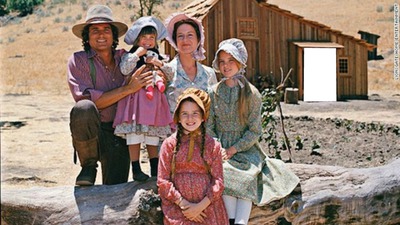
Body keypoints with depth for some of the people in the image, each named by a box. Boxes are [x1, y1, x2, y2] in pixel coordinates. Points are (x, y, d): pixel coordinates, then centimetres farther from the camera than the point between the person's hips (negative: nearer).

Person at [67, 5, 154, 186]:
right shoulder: (78, 60, -3)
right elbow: (88, 99, -16)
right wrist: (127, 89, -18)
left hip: (119, 136, 3)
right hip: (90, 133, -3)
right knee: (83, 108, -34)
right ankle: (88, 167, -13)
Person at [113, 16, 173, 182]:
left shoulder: (158, 57, 16)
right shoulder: (130, 56, 4)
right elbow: (124, 69, -15)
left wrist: (159, 64, -6)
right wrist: (137, 54, -13)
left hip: (153, 101, 4)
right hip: (135, 99, -3)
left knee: (153, 137, 8)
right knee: (134, 136, -7)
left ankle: (155, 169, 15)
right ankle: (136, 169, -1)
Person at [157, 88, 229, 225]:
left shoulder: (213, 145, 4)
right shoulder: (169, 144, 2)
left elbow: (218, 181, 1)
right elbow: (163, 181, -2)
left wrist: (201, 206, -11)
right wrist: (184, 204, -10)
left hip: (207, 207, 1)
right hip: (177, 208, -1)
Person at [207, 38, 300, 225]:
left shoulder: (252, 94, 0)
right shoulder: (214, 93, 7)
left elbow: (254, 130, -2)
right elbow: (209, 127, 5)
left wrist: (233, 149, -13)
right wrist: (219, 150, -11)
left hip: (245, 147, -1)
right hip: (220, 146, 1)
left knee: (248, 175, -30)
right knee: (223, 173, -30)